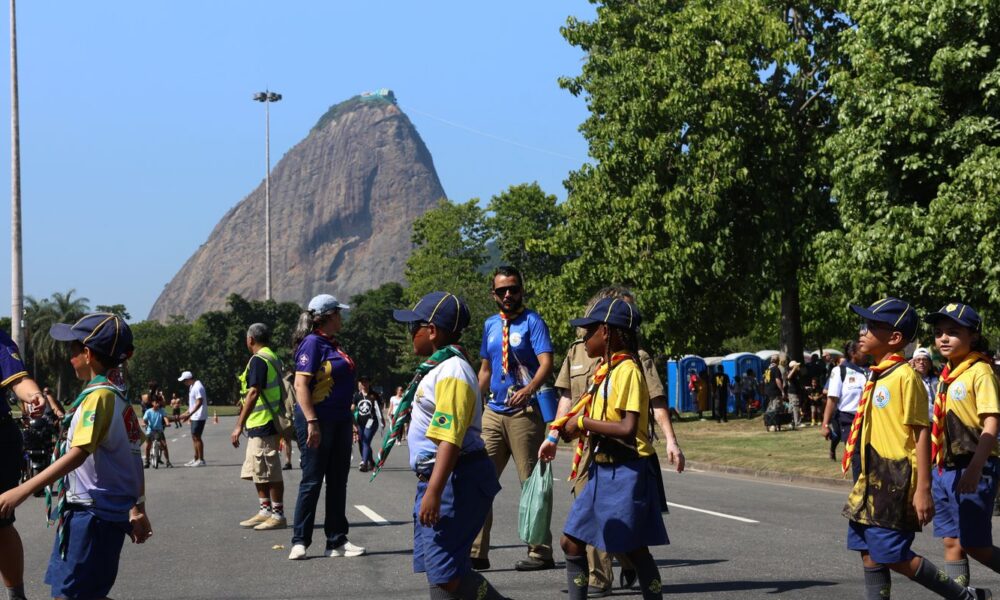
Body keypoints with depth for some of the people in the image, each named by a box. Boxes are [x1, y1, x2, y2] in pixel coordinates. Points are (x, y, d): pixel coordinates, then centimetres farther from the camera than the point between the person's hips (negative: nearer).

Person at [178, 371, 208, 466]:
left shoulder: (198, 387, -17)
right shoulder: (192, 387, 15)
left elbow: (199, 402, -23)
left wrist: (189, 414, -25)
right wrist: (186, 413, 21)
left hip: (199, 416, -10)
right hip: (194, 416, 10)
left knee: (196, 437, -8)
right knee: (194, 437, 13)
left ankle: (201, 460, -5)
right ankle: (196, 459, 20)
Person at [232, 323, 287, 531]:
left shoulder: (258, 360, -14)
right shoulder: (273, 358, 17)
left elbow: (254, 393, -22)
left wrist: (239, 425, -22)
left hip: (262, 424, -10)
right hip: (261, 425, 10)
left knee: (270, 473, -5)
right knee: (256, 471, 16)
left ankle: (278, 515, -1)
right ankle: (265, 511, 21)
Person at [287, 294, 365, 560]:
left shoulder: (333, 344, 15)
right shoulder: (312, 343, -12)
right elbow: (301, 384, -18)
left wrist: (350, 420, 22)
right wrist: (311, 422, -24)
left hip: (338, 421, 9)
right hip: (317, 420, -9)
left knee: (338, 481, 10)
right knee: (312, 481, -3)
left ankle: (337, 542, 16)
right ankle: (300, 541, 5)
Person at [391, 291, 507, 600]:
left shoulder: (452, 372, -17)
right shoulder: (437, 368, 16)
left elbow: (450, 439, -26)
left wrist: (434, 492, -31)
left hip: (455, 480, -11)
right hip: (436, 478, 11)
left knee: (445, 573, -14)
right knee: (435, 569, 12)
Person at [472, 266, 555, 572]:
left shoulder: (532, 321, -5)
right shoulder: (490, 325, 15)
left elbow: (546, 363, -16)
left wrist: (528, 390, -33)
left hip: (524, 412, -6)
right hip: (493, 412, 6)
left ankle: (540, 552, 7)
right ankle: (477, 552, 3)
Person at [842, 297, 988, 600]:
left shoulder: (905, 376, -14)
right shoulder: (877, 375, 12)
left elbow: (921, 434, -16)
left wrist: (923, 489, -19)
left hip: (895, 483, -9)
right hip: (873, 481, 9)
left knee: (893, 556, -6)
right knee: (869, 553, 8)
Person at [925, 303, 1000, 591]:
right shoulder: (948, 374, 12)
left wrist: (975, 469, -28)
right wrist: (934, 464, 19)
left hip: (971, 469, -8)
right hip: (943, 468, 8)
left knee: (973, 544, -4)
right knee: (951, 542, 8)